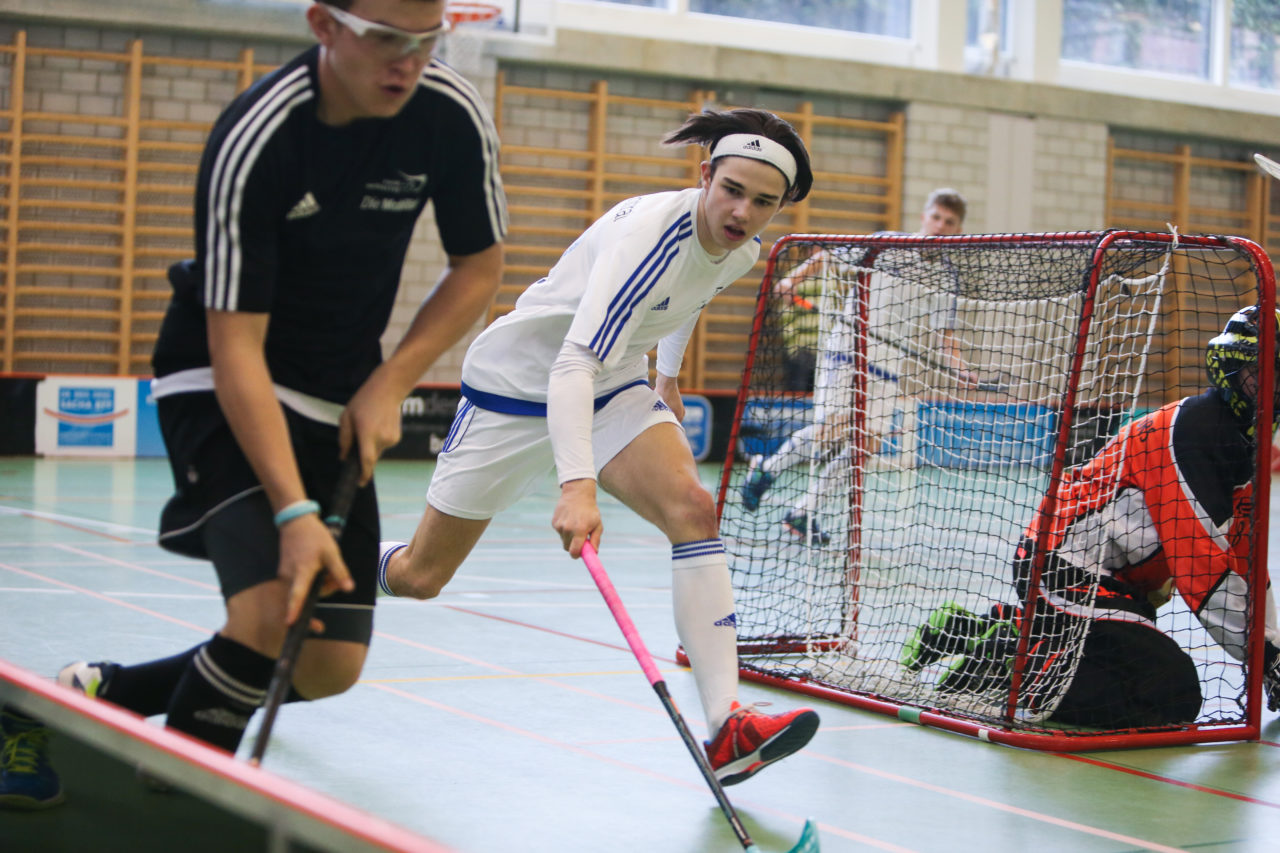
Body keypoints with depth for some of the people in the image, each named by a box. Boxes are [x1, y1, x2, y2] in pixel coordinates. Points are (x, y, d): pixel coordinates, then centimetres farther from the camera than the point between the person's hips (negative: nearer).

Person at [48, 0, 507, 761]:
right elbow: (235, 347, -26)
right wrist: (294, 512, -33)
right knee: (273, 616, -29)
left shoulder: (454, 114, -12)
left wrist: (390, 384, -9)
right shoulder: (255, 140, -26)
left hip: (343, 403, 6)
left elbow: (480, 266, 3)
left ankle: (105, 694, 20)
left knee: (329, 669, 0)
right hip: (222, 389, -5)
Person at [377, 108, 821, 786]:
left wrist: (668, 377, 30)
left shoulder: (741, 252, -8)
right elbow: (574, 363, -43)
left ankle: (726, 730, -26)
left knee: (692, 508, -22)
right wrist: (577, 486, -55)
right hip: (519, 381, -6)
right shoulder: (649, 233, -33)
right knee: (417, 578, 2)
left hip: (614, 386, 6)